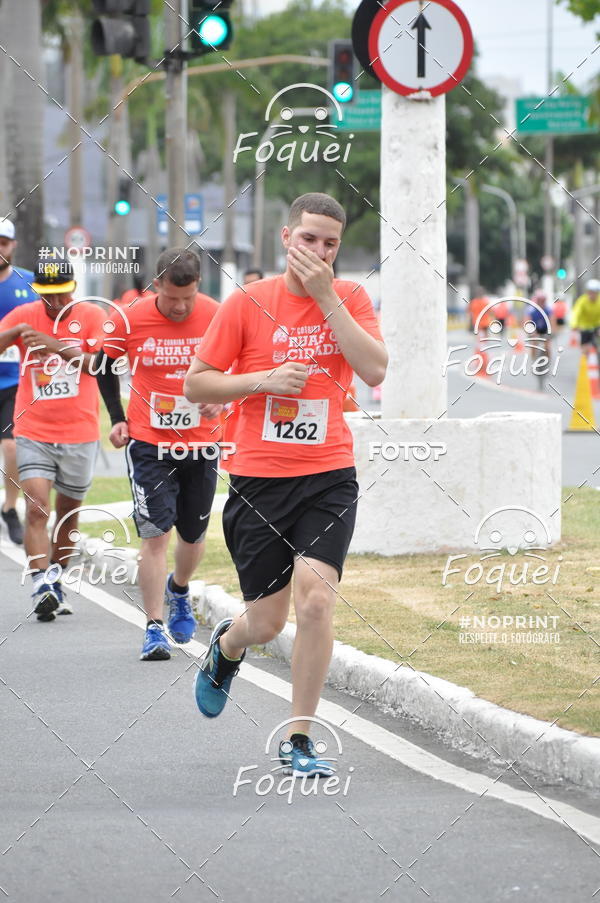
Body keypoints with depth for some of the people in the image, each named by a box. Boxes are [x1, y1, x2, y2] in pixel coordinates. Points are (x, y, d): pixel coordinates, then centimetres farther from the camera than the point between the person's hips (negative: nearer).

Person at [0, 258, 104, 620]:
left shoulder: (91, 316, -2)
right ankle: (42, 588, -21)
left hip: (80, 434, 1)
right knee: (37, 508, -16)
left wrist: (57, 345, -26)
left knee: (68, 515, 12)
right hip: (33, 433, -1)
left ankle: (56, 583, 29)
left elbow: (100, 365, -13)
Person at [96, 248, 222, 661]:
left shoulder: (218, 316, -9)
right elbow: (106, 366, 8)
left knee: (193, 534, 13)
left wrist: (222, 397, -15)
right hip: (149, 444, -2)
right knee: (155, 533, -11)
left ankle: (179, 590, 45)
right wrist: (117, 418, 1)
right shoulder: (130, 320, -10)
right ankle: (155, 628, -6)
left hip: (202, 444, 2)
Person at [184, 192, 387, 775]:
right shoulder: (247, 302, -1)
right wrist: (264, 379, -13)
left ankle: (298, 739, -2)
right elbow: (195, 384, 1)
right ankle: (226, 646, 43)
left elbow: (375, 370, -13)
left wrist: (326, 296, -15)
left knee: (315, 599, -17)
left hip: (328, 475, 1)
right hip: (258, 480, 0)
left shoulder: (349, 298, 4)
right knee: (266, 623, 4)